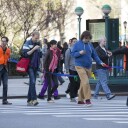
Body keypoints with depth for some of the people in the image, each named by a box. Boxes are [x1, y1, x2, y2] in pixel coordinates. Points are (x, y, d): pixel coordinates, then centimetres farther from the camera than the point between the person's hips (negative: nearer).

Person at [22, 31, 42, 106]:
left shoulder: (38, 44, 15)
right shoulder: (27, 44, -5)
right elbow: (25, 54, -16)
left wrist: (40, 63, 14)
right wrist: (33, 49, -20)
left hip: (36, 66, 7)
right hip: (30, 66, -7)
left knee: (32, 82, 8)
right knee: (32, 82, -17)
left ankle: (29, 100, 12)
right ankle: (34, 99, -24)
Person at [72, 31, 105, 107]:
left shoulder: (90, 45, 10)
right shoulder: (77, 44, -3)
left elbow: (94, 55, 11)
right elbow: (73, 54, -2)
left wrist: (100, 62, 0)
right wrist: (79, 53, -21)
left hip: (88, 67, 5)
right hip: (80, 66, -5)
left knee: (83, 83, 10)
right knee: (86, 82, -18)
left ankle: (80, 100, 20)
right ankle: (87, 99, -16)